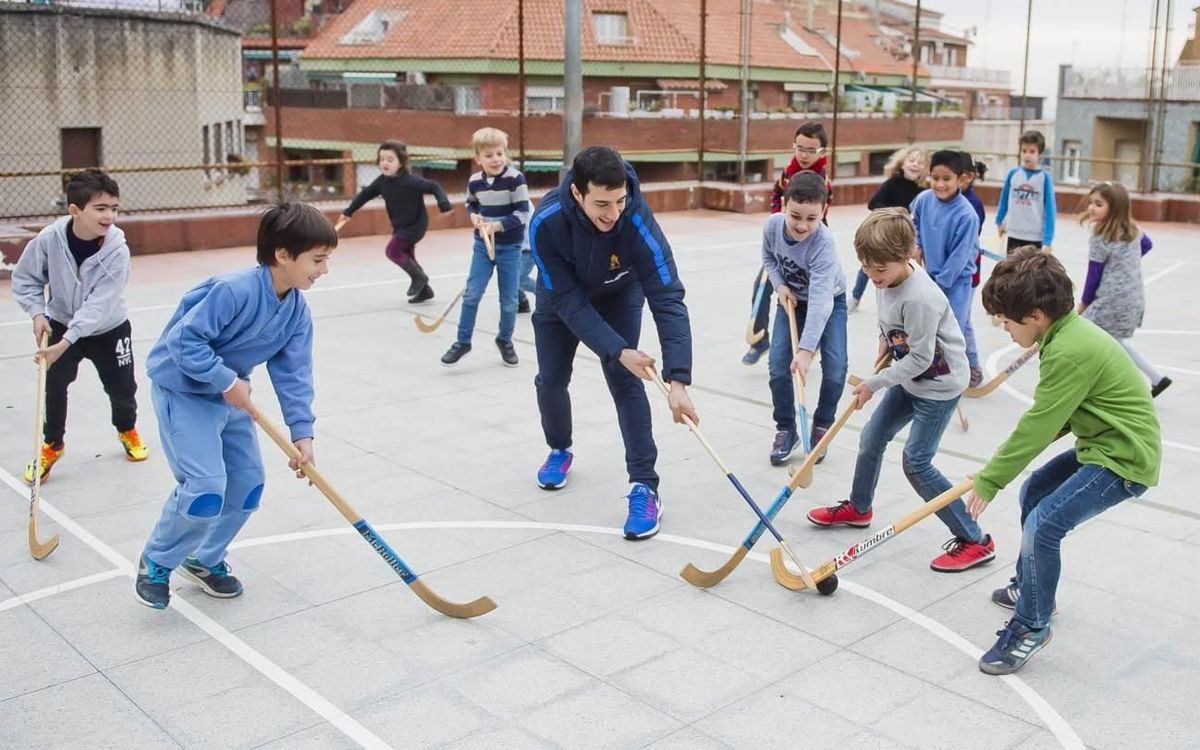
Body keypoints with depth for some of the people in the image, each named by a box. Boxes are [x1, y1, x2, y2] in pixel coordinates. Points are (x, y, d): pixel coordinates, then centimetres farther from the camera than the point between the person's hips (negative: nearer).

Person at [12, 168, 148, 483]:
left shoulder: (116, 250, -28)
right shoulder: (49, 239, -23)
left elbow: (99, 304, -31)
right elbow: (25, 279, -5)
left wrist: (66, 343, -36)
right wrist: (37, 313, -19)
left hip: (108, 329, -1)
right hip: (61, 325, 1)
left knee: (122, 386, 7)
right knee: (54, 385, -4)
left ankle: (127, 430, 38)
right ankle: (52, 444, 18)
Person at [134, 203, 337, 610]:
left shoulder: (297, 310, -6)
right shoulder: (234, 290, -30)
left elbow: (293, 372, -4)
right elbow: (184, 340, -29)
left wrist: (301, 433, -10)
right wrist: (226, 381, -26)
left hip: (230, 392, 8)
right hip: (183, 389, -8)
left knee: (248, 483, 7)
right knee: (205, 487, -16)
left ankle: (206, 560, 29)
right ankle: (156, 562, 9)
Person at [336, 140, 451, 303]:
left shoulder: (410, 181, -24)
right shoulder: (382, 181, -3)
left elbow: (433, 187, -23)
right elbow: (365, 194, 10)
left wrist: (444, 203, -37)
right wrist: (348, 212, 17)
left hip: (415, 224, -8)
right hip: (400, 225, 8)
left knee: (393, 251, -13)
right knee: (407, 256, 11)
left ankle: (419, 276, 4)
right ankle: (424, 290, 23)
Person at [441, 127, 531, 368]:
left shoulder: (515, 178, -16)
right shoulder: (474, 181, -2)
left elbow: (523, 213, -17)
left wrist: (497, 225, -26)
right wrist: (473, 215, -4)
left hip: (510, 247, -3)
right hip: (483, 244, 3)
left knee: (509, 299, 7)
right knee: (472, 293, -3)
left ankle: (505, 340, 29)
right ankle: (463, 341, 10)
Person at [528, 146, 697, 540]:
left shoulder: (639, 223, -40)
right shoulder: (546, 222, -38)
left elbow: (668, 299, -41)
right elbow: (568, 300, -33)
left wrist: (677, 380, -49)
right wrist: (617, 351, -41)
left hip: (619, 295, -1)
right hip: (561, 294, 1)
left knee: (625, 382, -13)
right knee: (550, 379, 5)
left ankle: (645, 487, -8)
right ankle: (560, 451, 35)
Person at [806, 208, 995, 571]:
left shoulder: (920, 299, -33)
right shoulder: (887, 276, -7)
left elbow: (920, 359, -26)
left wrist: (875, 383, -19)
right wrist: (886, 339, 1)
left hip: (939, 385, -9)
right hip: (909, 378, 9)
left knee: (916, 462, -10)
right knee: (872, 438, 16)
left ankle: (974, 540, 0)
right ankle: (858, 507, 40)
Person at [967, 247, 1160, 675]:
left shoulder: (1070, 352, -26)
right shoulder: (1070, 332, 5)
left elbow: (1037, 427, -23)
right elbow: (1055, 415, 10)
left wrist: (987, 482, -14)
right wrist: (1005, 459, 0)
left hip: (1123, 457, -11)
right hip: (1104, 444, 11)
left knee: (1043, 525, -19)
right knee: (1033, 492, 23)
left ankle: (1031, 627, -2)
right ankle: (1030, 586, 39)